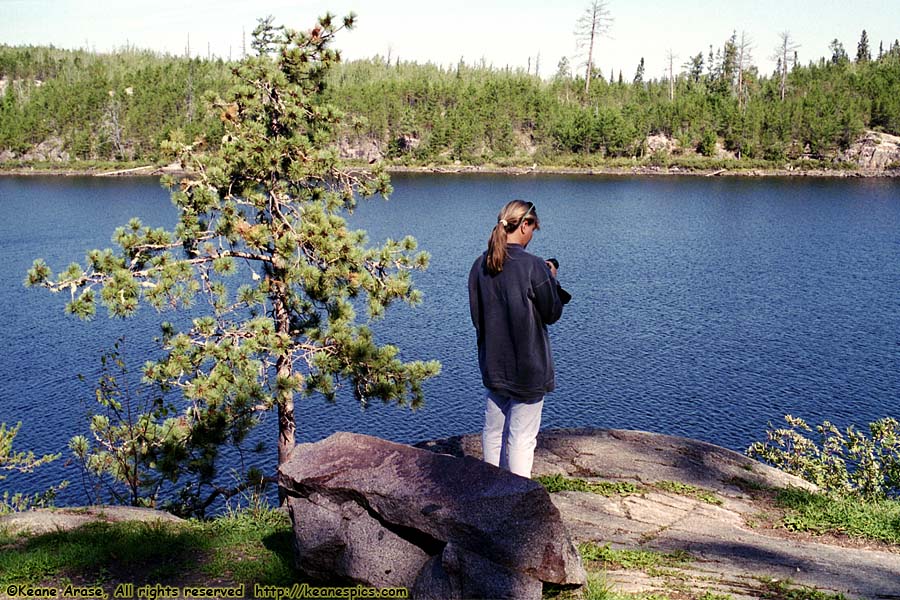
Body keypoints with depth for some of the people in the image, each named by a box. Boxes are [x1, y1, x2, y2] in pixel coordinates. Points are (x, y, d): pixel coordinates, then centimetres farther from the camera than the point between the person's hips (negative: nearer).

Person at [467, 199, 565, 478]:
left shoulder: (480, 265, 0)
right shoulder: (534, 267, -18)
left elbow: (476, 314, 8)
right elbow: (552, 314, -7)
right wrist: (551, 279, 7)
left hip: (492, 364, 6)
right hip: (528, 368, -5)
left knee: (493, 431, 17)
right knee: (522, 437, 3)